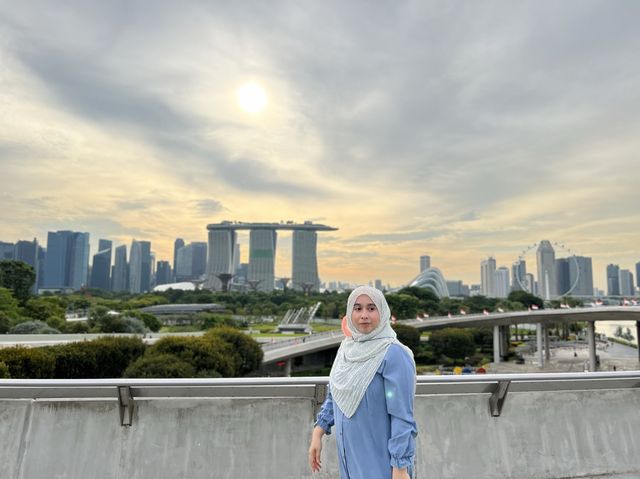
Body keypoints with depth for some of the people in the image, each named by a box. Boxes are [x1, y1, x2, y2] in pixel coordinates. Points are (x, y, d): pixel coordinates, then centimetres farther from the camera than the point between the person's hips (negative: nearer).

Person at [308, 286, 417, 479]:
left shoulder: (394, 354, -18)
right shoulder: (347, 348, 3)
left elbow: (403, 416, -18)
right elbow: (334, 395, 12)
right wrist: (317, 434, 7)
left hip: (380, 460, -6)